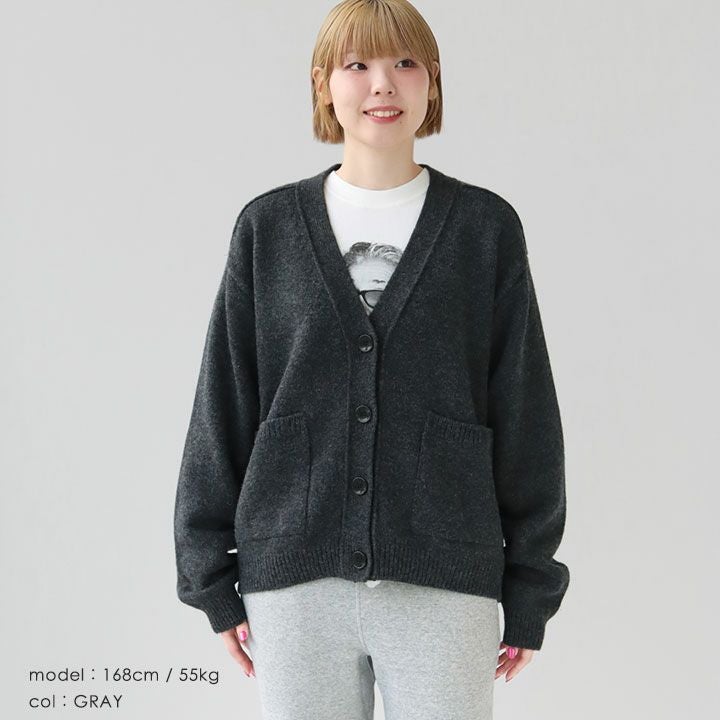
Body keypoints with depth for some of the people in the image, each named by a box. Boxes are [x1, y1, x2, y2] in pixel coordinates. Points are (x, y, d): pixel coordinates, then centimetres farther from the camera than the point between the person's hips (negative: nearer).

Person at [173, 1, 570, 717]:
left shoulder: (485, 227, 4)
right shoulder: (268, 226, 6)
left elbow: (527, 411, 5)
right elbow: (221, 406, 8)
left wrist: (530, 589, 4)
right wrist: (211, 576, 6)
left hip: (443, 577, 0)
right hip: (294, 576, 1)